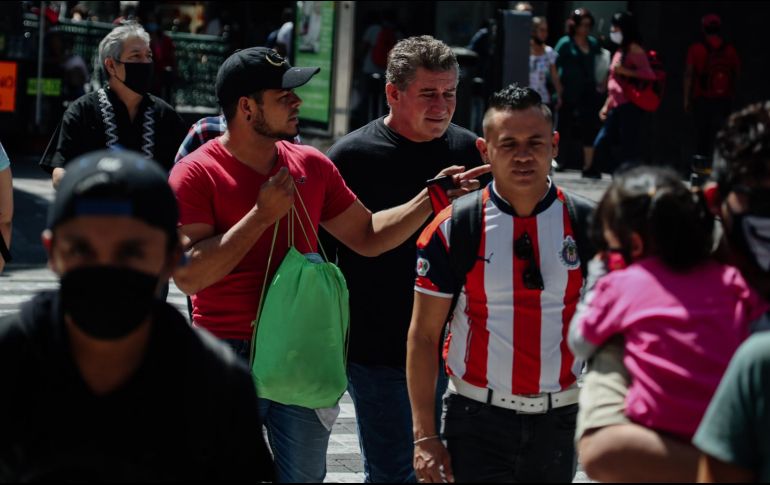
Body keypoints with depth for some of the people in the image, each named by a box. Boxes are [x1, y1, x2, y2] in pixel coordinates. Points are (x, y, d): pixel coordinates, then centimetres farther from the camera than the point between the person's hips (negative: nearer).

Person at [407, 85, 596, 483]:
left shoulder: (588, 226, -1)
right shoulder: (453, 229, -5)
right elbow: (423, 336, -2)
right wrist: (424, 435, -6)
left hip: (559, 421, 2)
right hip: (477, 421, -2)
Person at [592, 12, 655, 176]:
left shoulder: (634, 50, -6)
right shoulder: (620, 51, 19)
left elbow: (649, 75, -17)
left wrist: (625, 71, -21)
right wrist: (606, 106, 21)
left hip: (629, 106, -9)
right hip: (617, 107, 9)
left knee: (628, 147, -8)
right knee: (600, 144, 7)